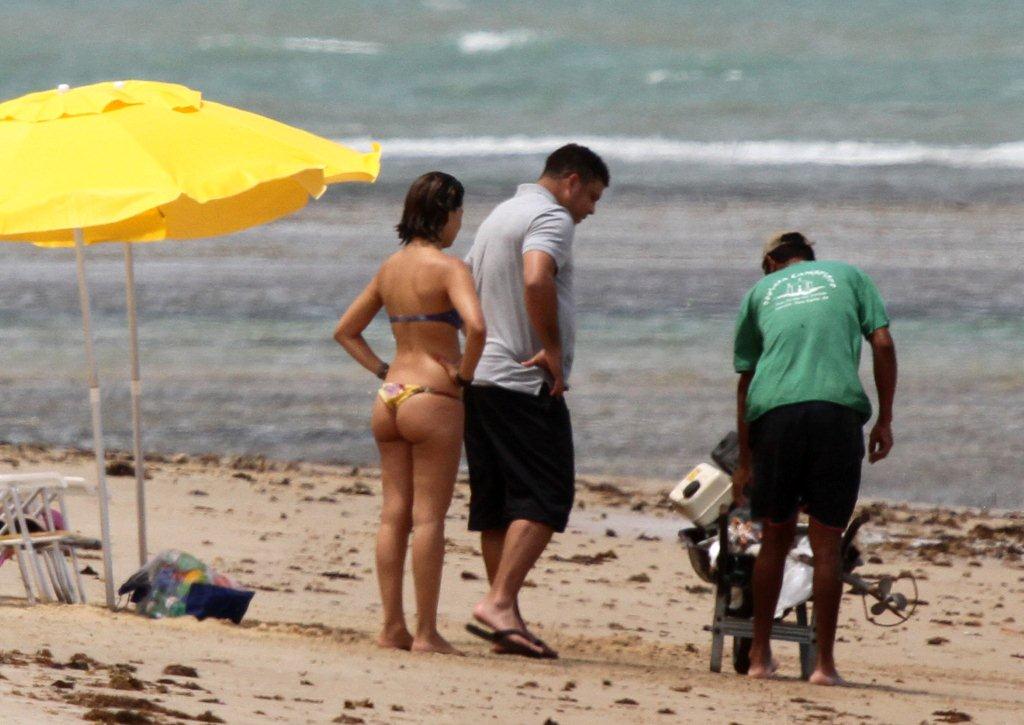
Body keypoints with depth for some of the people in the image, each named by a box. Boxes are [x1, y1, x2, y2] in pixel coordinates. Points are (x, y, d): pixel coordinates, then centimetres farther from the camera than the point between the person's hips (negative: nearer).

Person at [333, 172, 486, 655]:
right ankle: (426, 633, -3)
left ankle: (392, 627, 10)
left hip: (390, 398, 7)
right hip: (433, 398, -7)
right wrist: (464, 376, -12)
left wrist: (383, 371, 14)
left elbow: (345, 331, 20)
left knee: (393, 514, 9)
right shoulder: (447, 267, -10)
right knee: (429, 517, -4)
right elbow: (475, 326, -27)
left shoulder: (390, 267, 11)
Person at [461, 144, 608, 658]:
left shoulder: (499, 216, 22)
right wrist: (552, 350, -19)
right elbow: (536, 279, -27)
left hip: (479, 379, 9)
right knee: (544, 500, -10)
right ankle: (499, 603, -21)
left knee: (495, 507, 8)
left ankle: (505, 618, 9)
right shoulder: (551, 218, -9)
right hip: (526, 385, -9)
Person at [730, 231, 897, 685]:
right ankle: (824, 662, 0)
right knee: (826, 542, 3)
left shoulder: (760, 291, 23)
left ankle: (761, 655, 15)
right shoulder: (847, 276, 22)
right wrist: (884, 420, 11)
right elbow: (882, 344, 9)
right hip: (838, 406, -1)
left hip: (773, 410, 1)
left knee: (776, 537, 14)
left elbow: (745, 379, 22)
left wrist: (745, 461, 27)